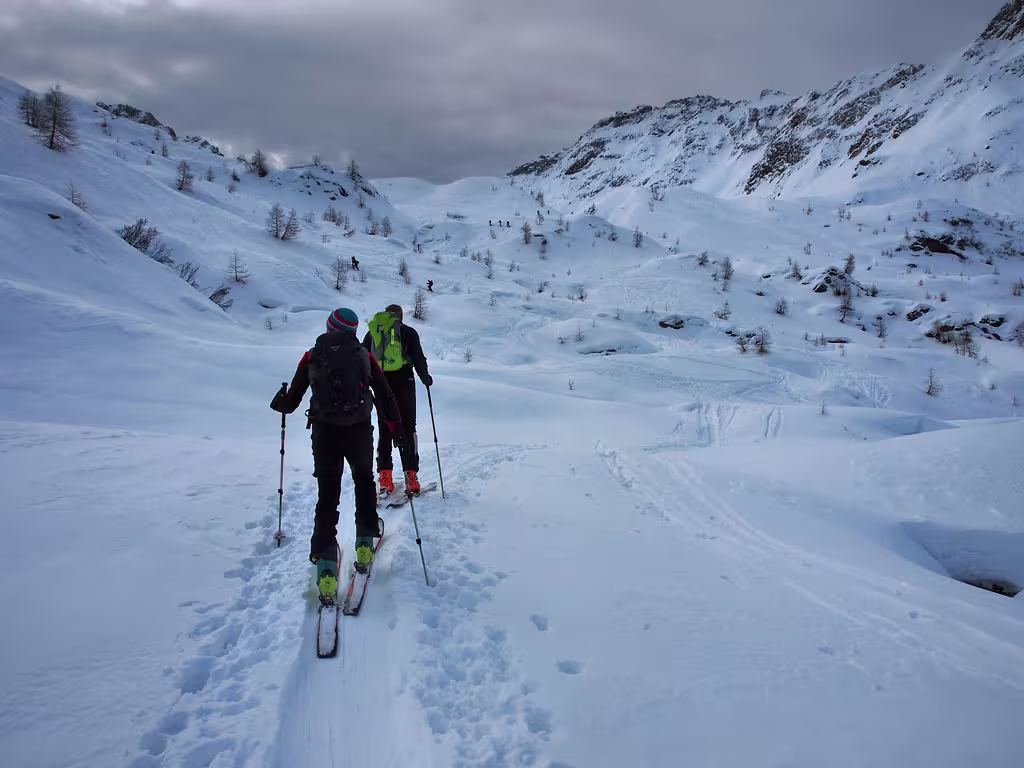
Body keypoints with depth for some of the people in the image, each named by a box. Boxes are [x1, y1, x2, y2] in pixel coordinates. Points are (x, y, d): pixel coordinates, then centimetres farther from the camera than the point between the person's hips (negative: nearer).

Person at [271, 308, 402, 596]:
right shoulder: (364, 355, 3)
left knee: (327, 496, 5)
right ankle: (365, 543, 24)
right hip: (360, 431, 0)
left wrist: (279, 403, 29)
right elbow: (385, 394, 3)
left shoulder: (312, 357, 2)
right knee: (364, 481, 25)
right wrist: (396, 426, 15)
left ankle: (325, 564, -3)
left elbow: (291, 401, 7)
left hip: (325, 433, 0)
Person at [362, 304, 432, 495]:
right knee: (407, 429, 3)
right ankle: (411, 477, -2)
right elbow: (418, 358, 1)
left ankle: (385, 479, 4)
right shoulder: (408, 332, 5)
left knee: (385, 430, 9)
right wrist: (425, 378, 16)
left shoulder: (372, 332, 13)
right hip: (403, 382, -2)